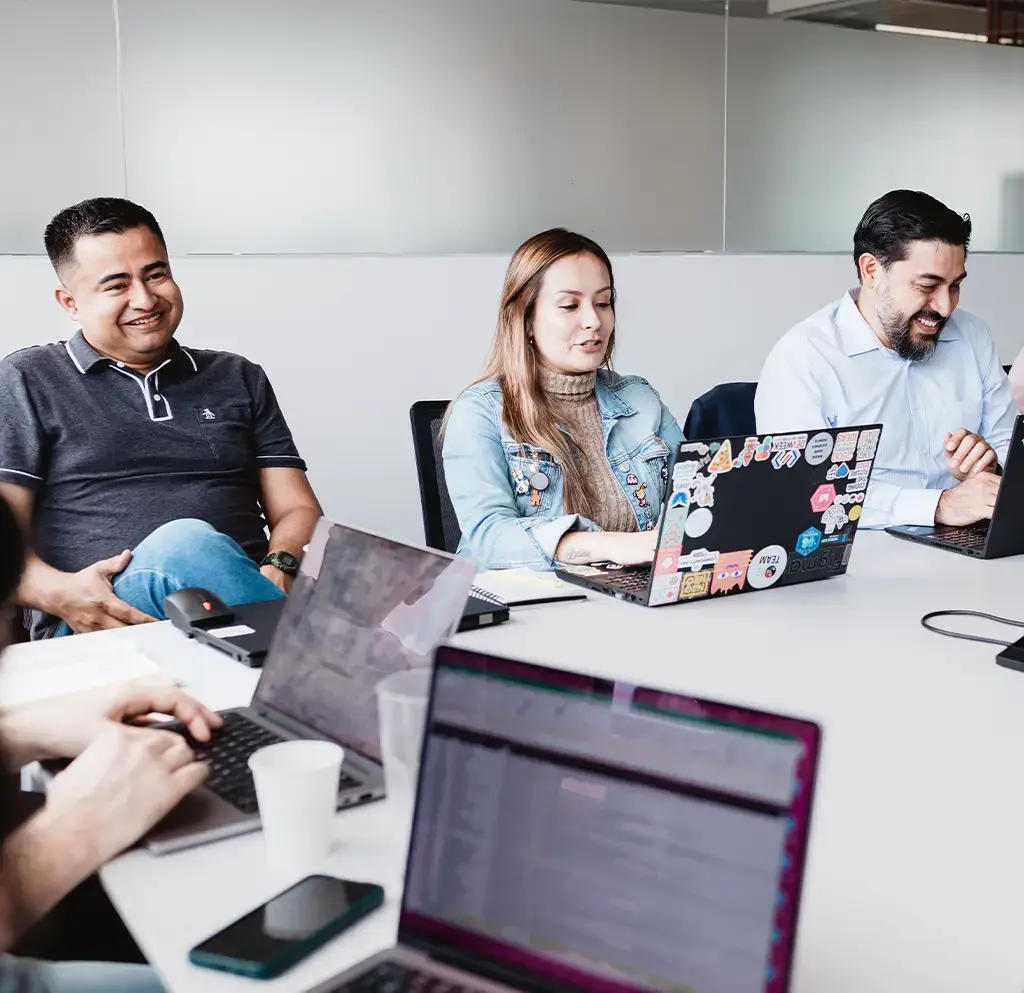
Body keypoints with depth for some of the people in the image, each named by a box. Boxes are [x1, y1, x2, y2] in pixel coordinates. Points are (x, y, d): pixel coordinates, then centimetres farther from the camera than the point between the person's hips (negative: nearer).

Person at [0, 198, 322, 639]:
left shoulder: (239, 379, 22)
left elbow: (297, 510, 16)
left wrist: (281, 567, -8)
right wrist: (61, 594, -19)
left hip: (246, 593, 2)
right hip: (95, 626, -1)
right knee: (185, 544, -35)